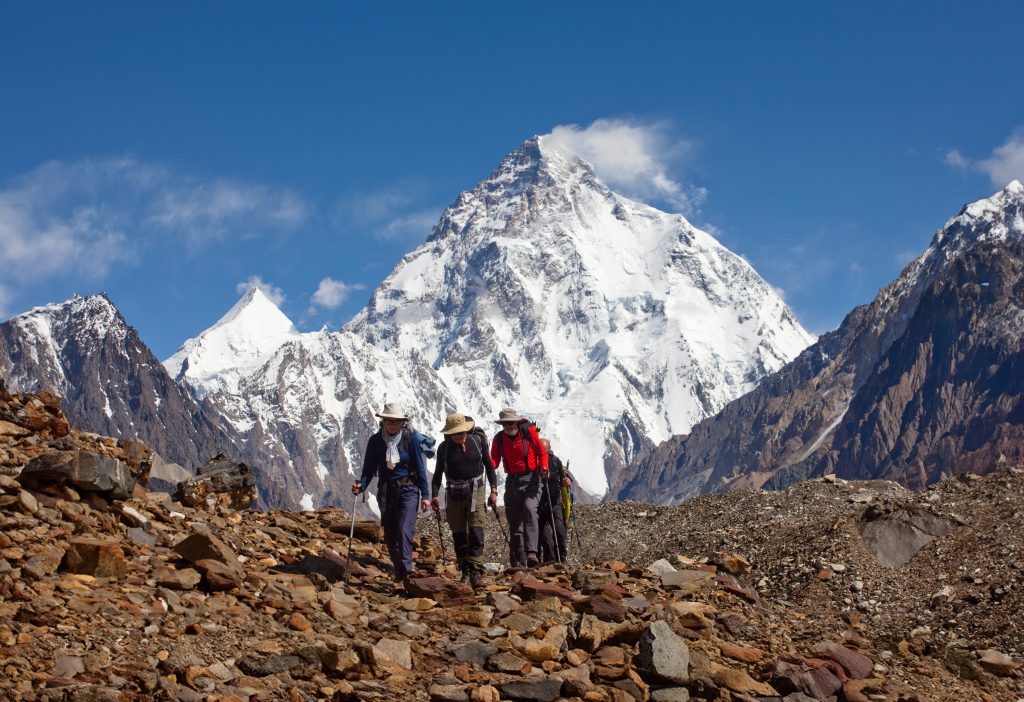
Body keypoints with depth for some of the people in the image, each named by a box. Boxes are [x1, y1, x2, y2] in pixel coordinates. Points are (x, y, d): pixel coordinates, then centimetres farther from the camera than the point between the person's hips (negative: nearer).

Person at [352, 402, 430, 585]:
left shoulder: (411, 438, -4)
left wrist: (425, 495, -5)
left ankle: (406, 570, -24)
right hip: (386, 491, 4)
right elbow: (369, 468, 4)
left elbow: (420, 468, -1)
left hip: (408, 489, -3)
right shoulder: (376, 440, 2)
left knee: (404, 530, -19)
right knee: (390, 535, 6)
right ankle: (399, 572, 18)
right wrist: (361, 485, -15)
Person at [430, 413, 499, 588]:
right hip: (454, 495, 1)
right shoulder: (444, 448, -1)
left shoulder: (478, 440, -2)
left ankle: (476, 571, -15)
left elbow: (489, 466, 7)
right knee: (459, 534, 3)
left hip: (476, 491, -1)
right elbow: (438, 474, 6)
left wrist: (494, 489, 1)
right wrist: (434, 495, -6)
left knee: (476, 531, -12)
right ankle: (465, 572, 11)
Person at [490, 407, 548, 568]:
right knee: (514, 519, 5)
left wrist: (544, 467, -17)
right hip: (512, 481, 4)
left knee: (529, 509, -26)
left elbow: (541, 452, 1)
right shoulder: (499, 439, 2)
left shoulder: (529, 432, -6)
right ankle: (518, 561, 13)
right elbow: (494, 460, 3)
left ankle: (531, 552, -34)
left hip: (531, 478, -4)